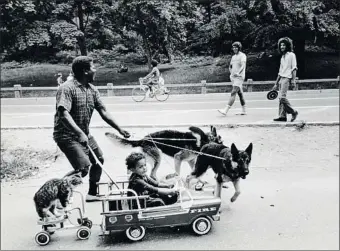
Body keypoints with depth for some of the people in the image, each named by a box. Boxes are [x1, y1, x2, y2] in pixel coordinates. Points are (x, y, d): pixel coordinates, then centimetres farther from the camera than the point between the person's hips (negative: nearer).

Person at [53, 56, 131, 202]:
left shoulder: (92, 90, 4)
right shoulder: (67, 88, -20)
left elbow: (103, 112, 6)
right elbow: (64, 114, -32)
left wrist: (119, 130, 2)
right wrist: (80, 133, -42)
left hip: (84, 134, 9)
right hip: (67, 135, -9)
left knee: (98, 160, 15)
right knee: (84, 167, -21)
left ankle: (92, 193, 33)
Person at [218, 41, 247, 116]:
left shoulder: (242, 56, -6)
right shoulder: (233, 57, 17)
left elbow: (243, 66, -21)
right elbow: (230, 66, 30)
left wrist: (238, 73, -37)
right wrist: (231, 73, 11)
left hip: (239, 77, -8)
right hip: (233, 77, 8)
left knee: (233, 93, -15)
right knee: (240, 93, 10)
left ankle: (226, 110, -23)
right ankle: (244, 110, 16)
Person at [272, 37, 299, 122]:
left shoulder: (291, 55, 0)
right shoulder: (282, 57, 21)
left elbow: (294, 68, -7)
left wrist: (293, 79, -17)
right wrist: (276, 84, 20)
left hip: (287, 78, -8)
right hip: (281, 78, 8)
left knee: (282, 97, -16)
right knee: (281, 98, 1)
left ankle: (293, 112, -4)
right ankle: (282, 116, 2)